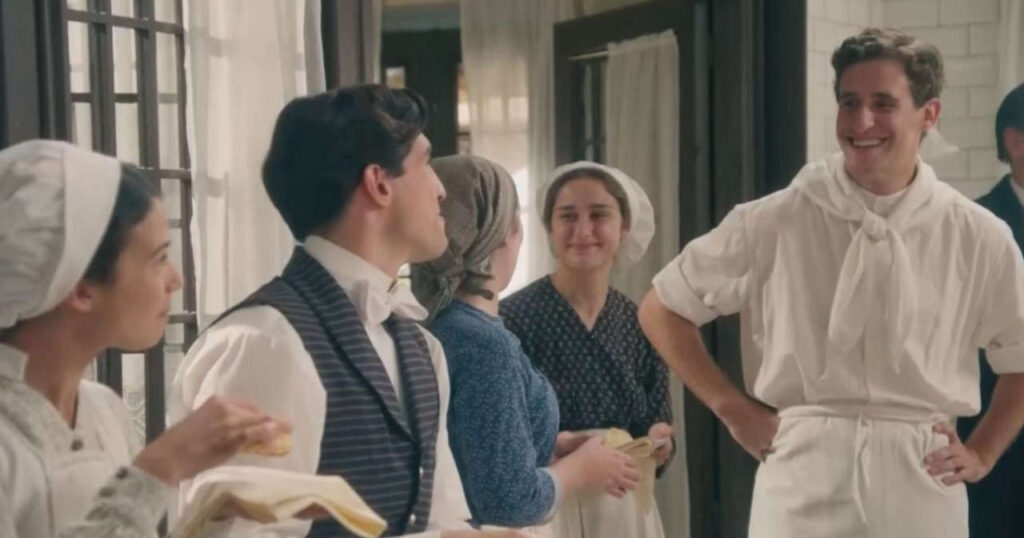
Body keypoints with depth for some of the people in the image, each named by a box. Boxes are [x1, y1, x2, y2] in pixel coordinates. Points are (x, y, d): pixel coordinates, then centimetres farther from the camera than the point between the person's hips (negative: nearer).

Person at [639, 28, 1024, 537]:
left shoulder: (980, 238, 1)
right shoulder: (774, 223, -4)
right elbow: (661, 311, 4)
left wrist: (982, 453, 6)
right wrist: (734, 409, 1)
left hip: (921, 482, 1)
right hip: (804, 475, -1)